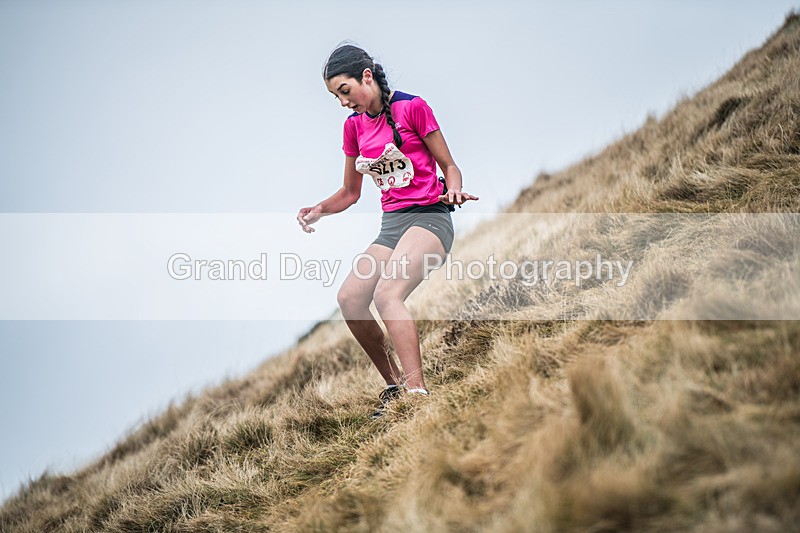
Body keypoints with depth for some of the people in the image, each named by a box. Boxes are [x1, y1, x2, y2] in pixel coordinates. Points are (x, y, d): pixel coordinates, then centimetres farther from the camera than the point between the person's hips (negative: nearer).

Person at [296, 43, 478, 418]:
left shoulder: (412, 108, -5)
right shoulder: (354, 126, 13)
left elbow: (449, 166, 1)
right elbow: (350, 192, 21)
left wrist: (454, 190, -21)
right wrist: (319, 209, 2)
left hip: (429, 217, -6)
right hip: (391, 226, 7)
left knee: (387, 293, -29)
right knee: (349, 297, -14)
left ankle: (417, 393, -34)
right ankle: (394, 385, -1)